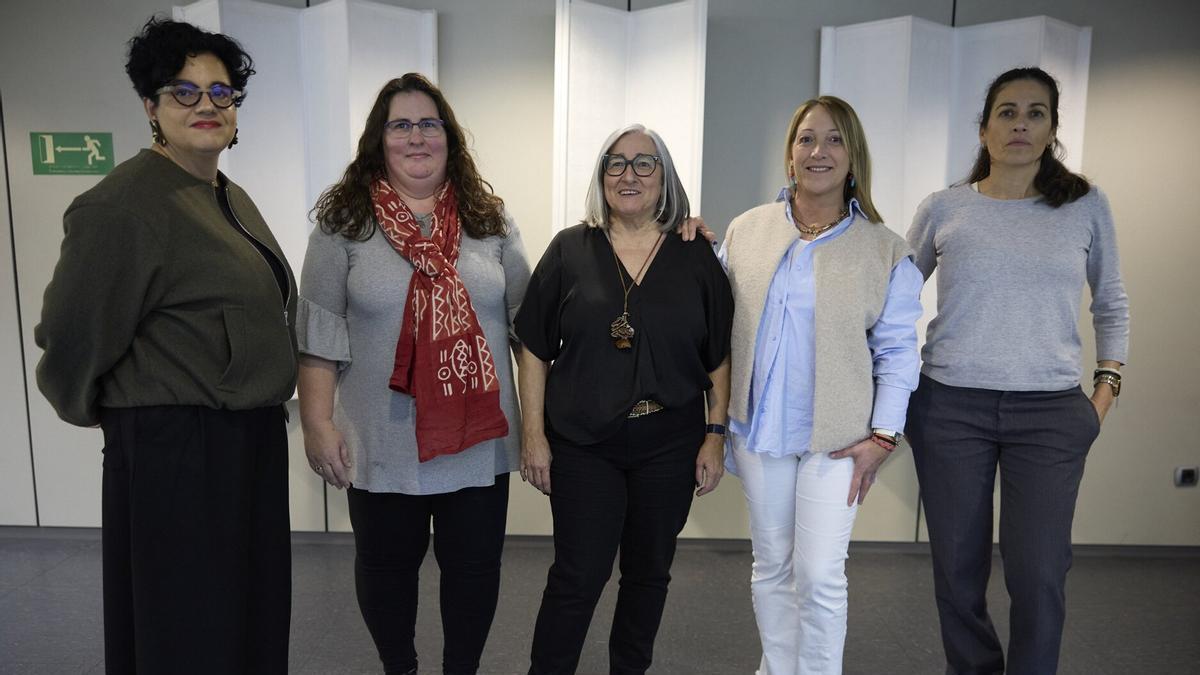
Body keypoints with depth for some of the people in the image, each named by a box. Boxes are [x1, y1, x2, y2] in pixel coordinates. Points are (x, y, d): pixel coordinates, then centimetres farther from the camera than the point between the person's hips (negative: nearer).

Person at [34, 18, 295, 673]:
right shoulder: (123, 205, -18)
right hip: (176, 451, -8)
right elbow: (73, 334, -15)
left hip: (251, 441, 8)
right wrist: (98, 412, 1)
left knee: (251, 614, 21)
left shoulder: (233, 198, 10)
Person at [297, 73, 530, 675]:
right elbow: (318, 334, -3)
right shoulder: (345, 222, -2)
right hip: (382, 444, -1)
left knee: (474, 567, 12)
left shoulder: (489, 219, 4)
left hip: (479, 439, 2)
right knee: (387, 567, 16)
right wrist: (318, 423, -8)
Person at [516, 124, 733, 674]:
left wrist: (714, 436, -1)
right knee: (578, 576, 3)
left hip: (669, 444, 2)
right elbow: (535, 350, 0)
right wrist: (534, 435, -3)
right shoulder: (570, 249, 0)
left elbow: (719, 358, 4)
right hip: (582, 444, -1)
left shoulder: (696, 257, 2)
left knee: (649, 572, 15)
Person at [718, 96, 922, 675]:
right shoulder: (746, 231, 3)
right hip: (758, 429, 3)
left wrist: (882, 436, -6)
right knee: (771, 566, 15)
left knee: (819, 576, -1)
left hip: (835, 435, -2)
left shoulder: (886, 251, -2)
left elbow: (897, 351, -2)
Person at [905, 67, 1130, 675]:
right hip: (950, 407, 0)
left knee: (1038, 575, 0)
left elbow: (1111, 305, 15)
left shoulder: (1086, 206, 4)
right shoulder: (944, 208, 2)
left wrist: (1106, 388, 7)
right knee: (957, 569, 9)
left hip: (1051, 413, 0)